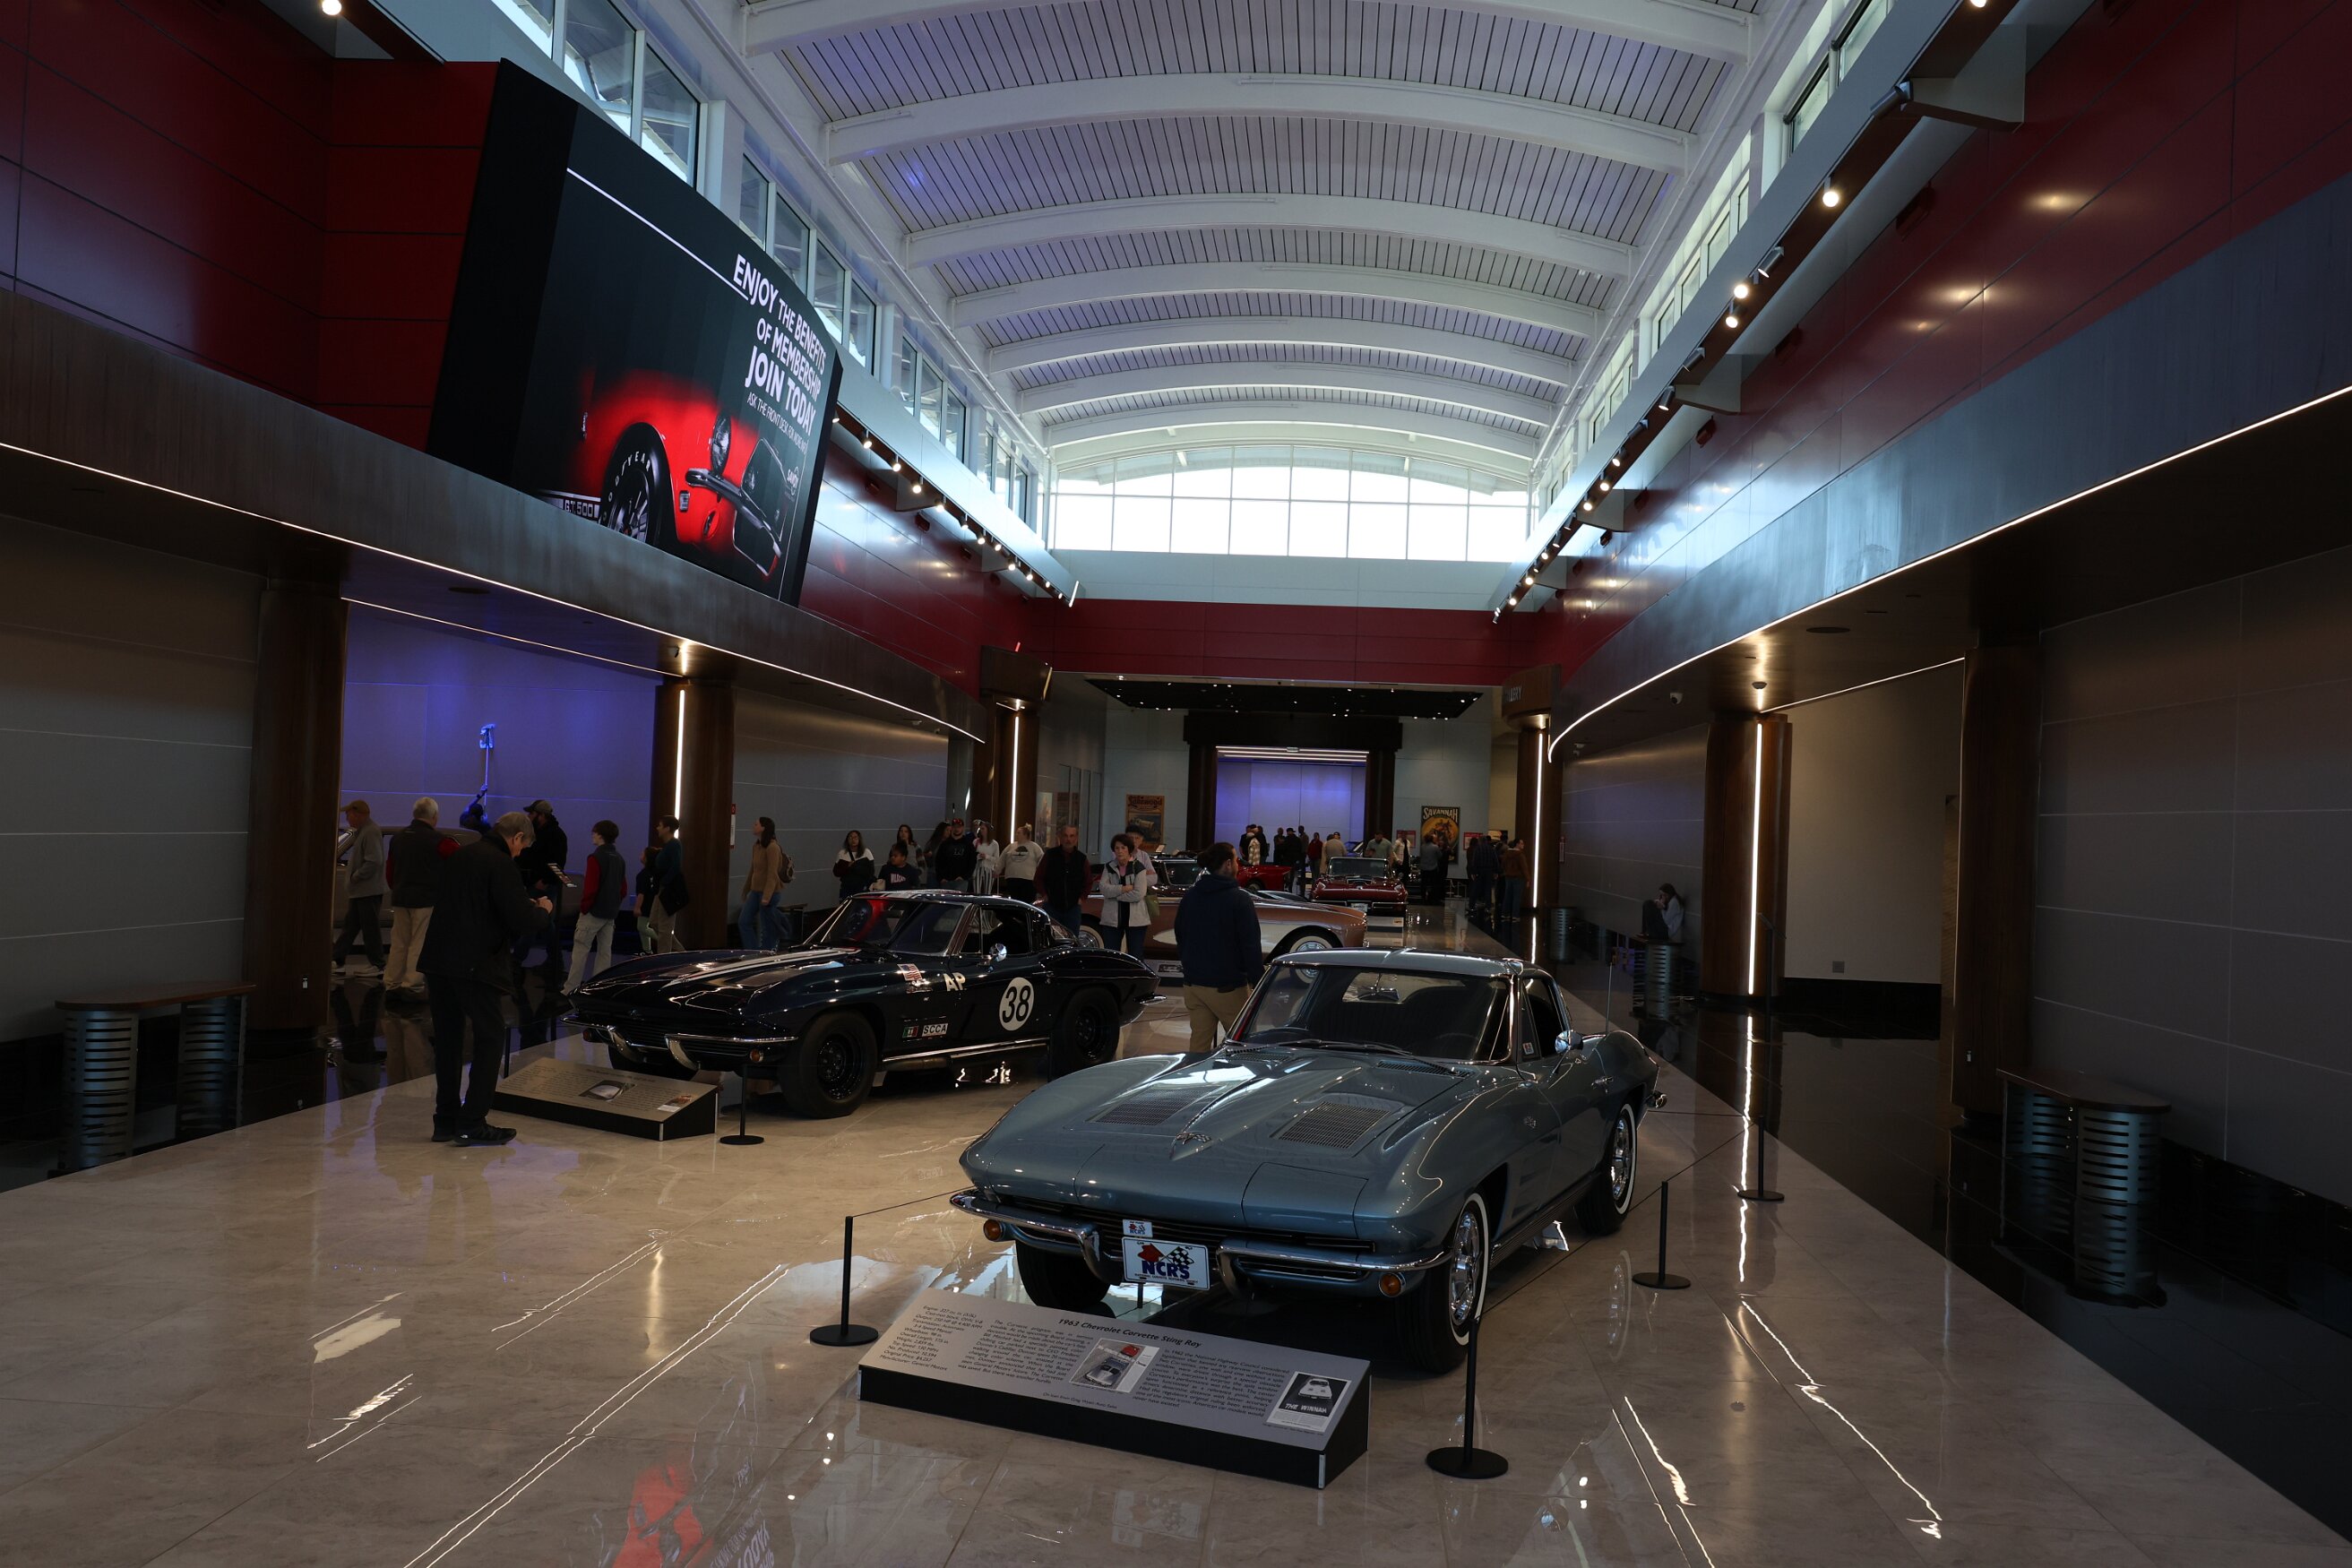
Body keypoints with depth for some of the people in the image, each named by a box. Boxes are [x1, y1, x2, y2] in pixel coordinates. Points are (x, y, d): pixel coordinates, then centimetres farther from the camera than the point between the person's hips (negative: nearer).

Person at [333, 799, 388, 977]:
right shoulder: (360, 831, 14)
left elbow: (373, 862, -25)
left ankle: (377, 965, 4)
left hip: (369, 890, -10)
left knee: (371, 928, -3)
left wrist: (355, 878, -17)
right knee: (350, 925, 15)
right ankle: (339, 959, 22)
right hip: (360, 890, 10)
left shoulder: (371, 832, -18)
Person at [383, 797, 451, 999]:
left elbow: (389, 871, 17)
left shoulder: (398, 838, 11)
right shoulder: (438, 840, -13)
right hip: (426, 899, -6)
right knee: (420, 944, -1)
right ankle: (412, 985, -2)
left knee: (399, 943, 13)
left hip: (400, 899, 6)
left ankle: (391, 984, 16)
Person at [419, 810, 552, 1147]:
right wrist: (542, 909, 4)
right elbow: (522, 921, -18)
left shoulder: (462, 856, 14)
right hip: (474, 965, -8)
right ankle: (471, 1125, -1)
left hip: (439, 960, 8)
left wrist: (528, 906, 22)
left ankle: (446, 1120, 19)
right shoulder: (501, 865, -12)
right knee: (490, 1037, 2)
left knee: (447, 1039, 14)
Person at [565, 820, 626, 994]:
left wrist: (583, 908, -8)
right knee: (605, 951, 8)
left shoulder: (596, 857, -13)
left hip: (594, 912, -7)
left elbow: (590, 888, -17)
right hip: (611, 914, 7)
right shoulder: (619, 859, 10)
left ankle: (571, 989, -4)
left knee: (580, 950, -3)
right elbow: (624, 889, 13)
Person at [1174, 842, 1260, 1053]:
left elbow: (1180, 938, 18)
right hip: (1227, 986, -6)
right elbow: (1250, 945, -14)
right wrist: (1258, 981, -9)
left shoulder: (1190, 896, 8)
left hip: (1193, 983, 6)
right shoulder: (1238, 899, -12)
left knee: (1199, 1041, 9)